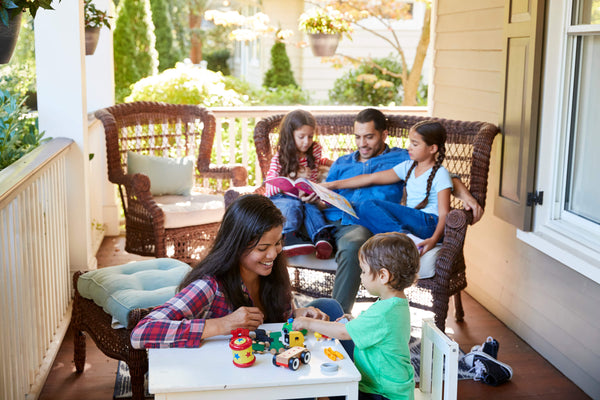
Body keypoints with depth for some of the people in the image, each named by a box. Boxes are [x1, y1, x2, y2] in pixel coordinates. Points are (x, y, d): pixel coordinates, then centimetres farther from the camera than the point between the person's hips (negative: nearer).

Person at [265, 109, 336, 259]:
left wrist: (334, 164, 24)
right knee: (293, 205, -38)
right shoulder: (279, 158, -1)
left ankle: (322, 237, -54)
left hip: (307, 198, 3)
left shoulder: (315, 150, 12)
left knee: (310, 206, -33)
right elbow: (270, 188, -9)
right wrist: (294, 176, -15)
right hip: (281, 198, -3)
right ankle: (289, 237, -58)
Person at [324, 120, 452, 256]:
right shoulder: (408, 167, 18)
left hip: (429, 222, -7)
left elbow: (444, 214, -10)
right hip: (409, 220, 7)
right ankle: (403, 234, -30)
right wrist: (335, 184, 12)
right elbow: (372, 178, 16)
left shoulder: (440, 174, -2)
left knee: (367, 207, -19)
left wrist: (434, 239, -30)